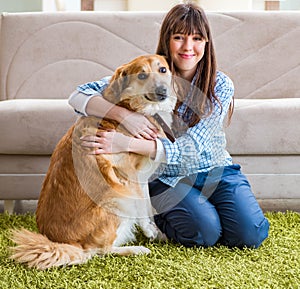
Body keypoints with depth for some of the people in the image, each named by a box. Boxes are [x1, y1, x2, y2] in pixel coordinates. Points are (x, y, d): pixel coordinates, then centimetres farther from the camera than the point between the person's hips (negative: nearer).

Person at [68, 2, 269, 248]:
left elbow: (191, 147, -24)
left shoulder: (220, 85, -12)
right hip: (168, 178, -1)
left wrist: (127, 144, -36)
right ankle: (154, 218, 7)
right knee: (205, 233, -24)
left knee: (251, 234, -17)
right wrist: (124, 114, -36)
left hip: (215, 170, 2)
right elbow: (79, 96, -17)